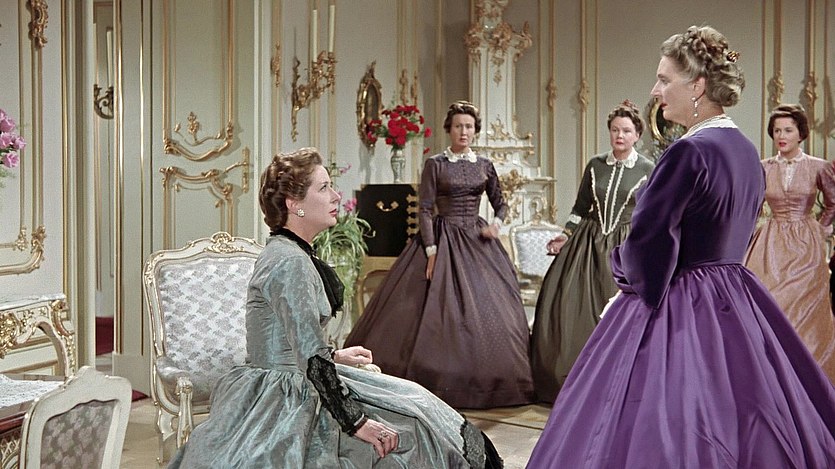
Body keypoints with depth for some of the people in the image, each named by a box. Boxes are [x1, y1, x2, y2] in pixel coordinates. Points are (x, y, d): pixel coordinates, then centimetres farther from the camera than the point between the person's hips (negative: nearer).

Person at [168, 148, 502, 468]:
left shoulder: (279, 251, 10)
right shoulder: (292, 261, -22)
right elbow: (311, 357, -26)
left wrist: (335, 357, 25)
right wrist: (355, 422, -23)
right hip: (287, 401, -10)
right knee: (405, 433, -2)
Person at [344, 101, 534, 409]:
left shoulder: (484, 166, 10)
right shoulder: (435, 164, -1)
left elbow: (500, 204, 18)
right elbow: (424, 210, -6)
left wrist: (496, 223, -5)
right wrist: (432, 251, -14)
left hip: (478, 242, 4)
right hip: (443, 240, -4)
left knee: (486, 310, 3)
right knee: (440, 310, -6)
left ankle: (485, 381, 15)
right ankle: (442, 381, 5)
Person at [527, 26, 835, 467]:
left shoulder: (689, 152, -20)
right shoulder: (746, 151, 8)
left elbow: (647, 243, -21)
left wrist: (622, 266, 1)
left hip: (677, 311, -9)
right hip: (736, 307, 9)